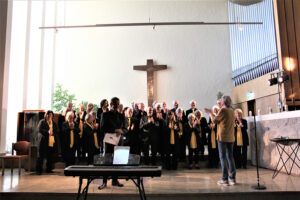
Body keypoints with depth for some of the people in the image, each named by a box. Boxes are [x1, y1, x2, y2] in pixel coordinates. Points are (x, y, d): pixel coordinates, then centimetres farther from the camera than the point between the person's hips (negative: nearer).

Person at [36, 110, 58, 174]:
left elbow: (56, 131, 10)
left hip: (52, 142, 4)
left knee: (50, 157, 8)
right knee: (41, 156, -2)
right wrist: (47, 132, -18)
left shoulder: (53, 123, 18)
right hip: (43, 141, -4)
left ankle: (49, 169, 17)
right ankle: (39, 170, 5)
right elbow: (39, 129, -9)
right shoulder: (42, 122, 4)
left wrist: (52, 132, -10)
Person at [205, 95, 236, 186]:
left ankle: (224, 179, -1)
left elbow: (214, 120, -3)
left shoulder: (223, 110, -11)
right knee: (230, 157, 11)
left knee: (223, 157, -2)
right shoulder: (232, 111, 11)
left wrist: (210, 113, 14)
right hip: (230, 137, 7)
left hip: (222, 137, -7)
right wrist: (215, 113, 28)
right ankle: (232, 178, 14)